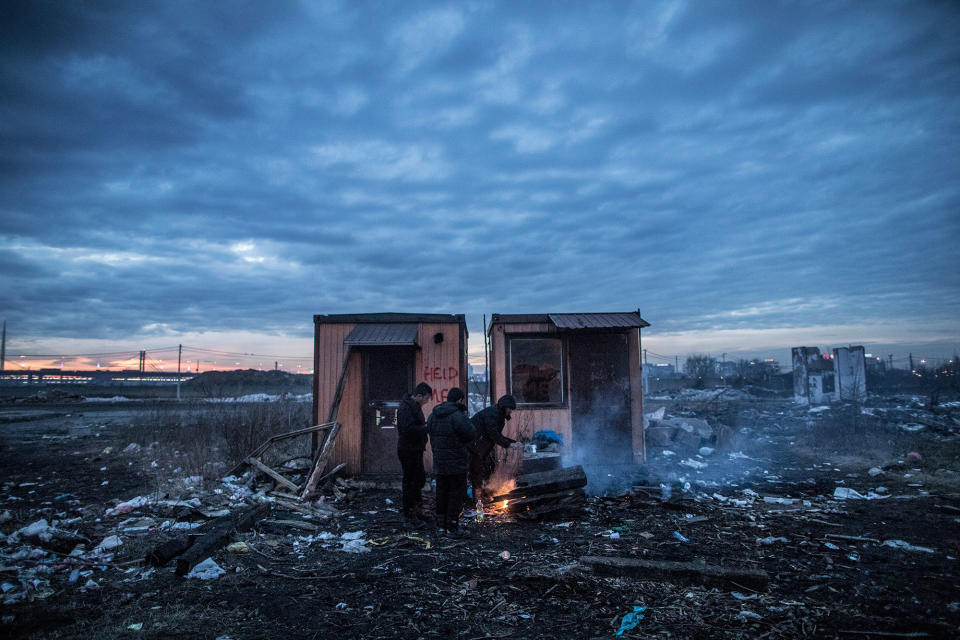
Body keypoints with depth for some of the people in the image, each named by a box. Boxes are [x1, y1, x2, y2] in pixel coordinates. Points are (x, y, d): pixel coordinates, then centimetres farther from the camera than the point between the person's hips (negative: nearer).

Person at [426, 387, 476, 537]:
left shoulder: (433, 416, 8)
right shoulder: (457, 416, -18)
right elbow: (471, 433, -15)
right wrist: (464, 415, -2)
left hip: (438, 461, 8)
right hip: (456, 462, -7)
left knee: (442, 492, 15)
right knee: (457, 492, 1)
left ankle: (442, 524, 22)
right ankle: (452, 526, 3)